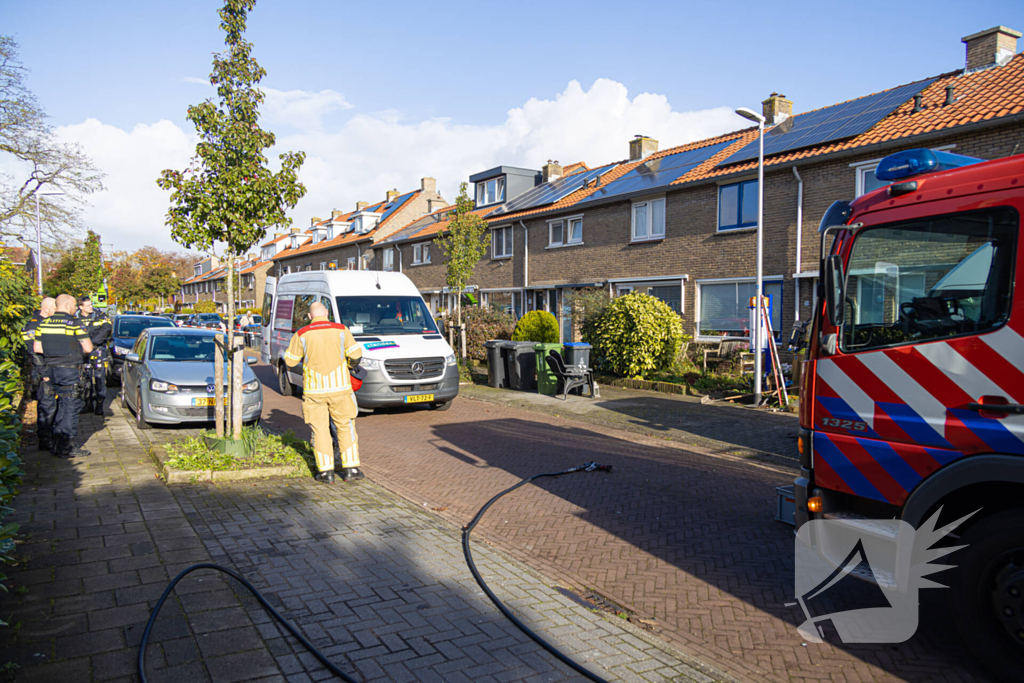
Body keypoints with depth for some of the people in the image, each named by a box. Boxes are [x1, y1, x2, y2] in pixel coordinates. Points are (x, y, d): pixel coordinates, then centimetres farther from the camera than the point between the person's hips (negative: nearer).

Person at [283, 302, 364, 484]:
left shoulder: (302, 335, -2)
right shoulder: (341, 330, -2)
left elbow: (290, 361, 5)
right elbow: (356, 354, -2)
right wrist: (351, 365, 19)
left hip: (314, 390, 0)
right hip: (339, 387, 0)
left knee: (320, 429, 8)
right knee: (346, 427, 10)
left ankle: (326, 472, 8)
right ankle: (350, 469, 11)